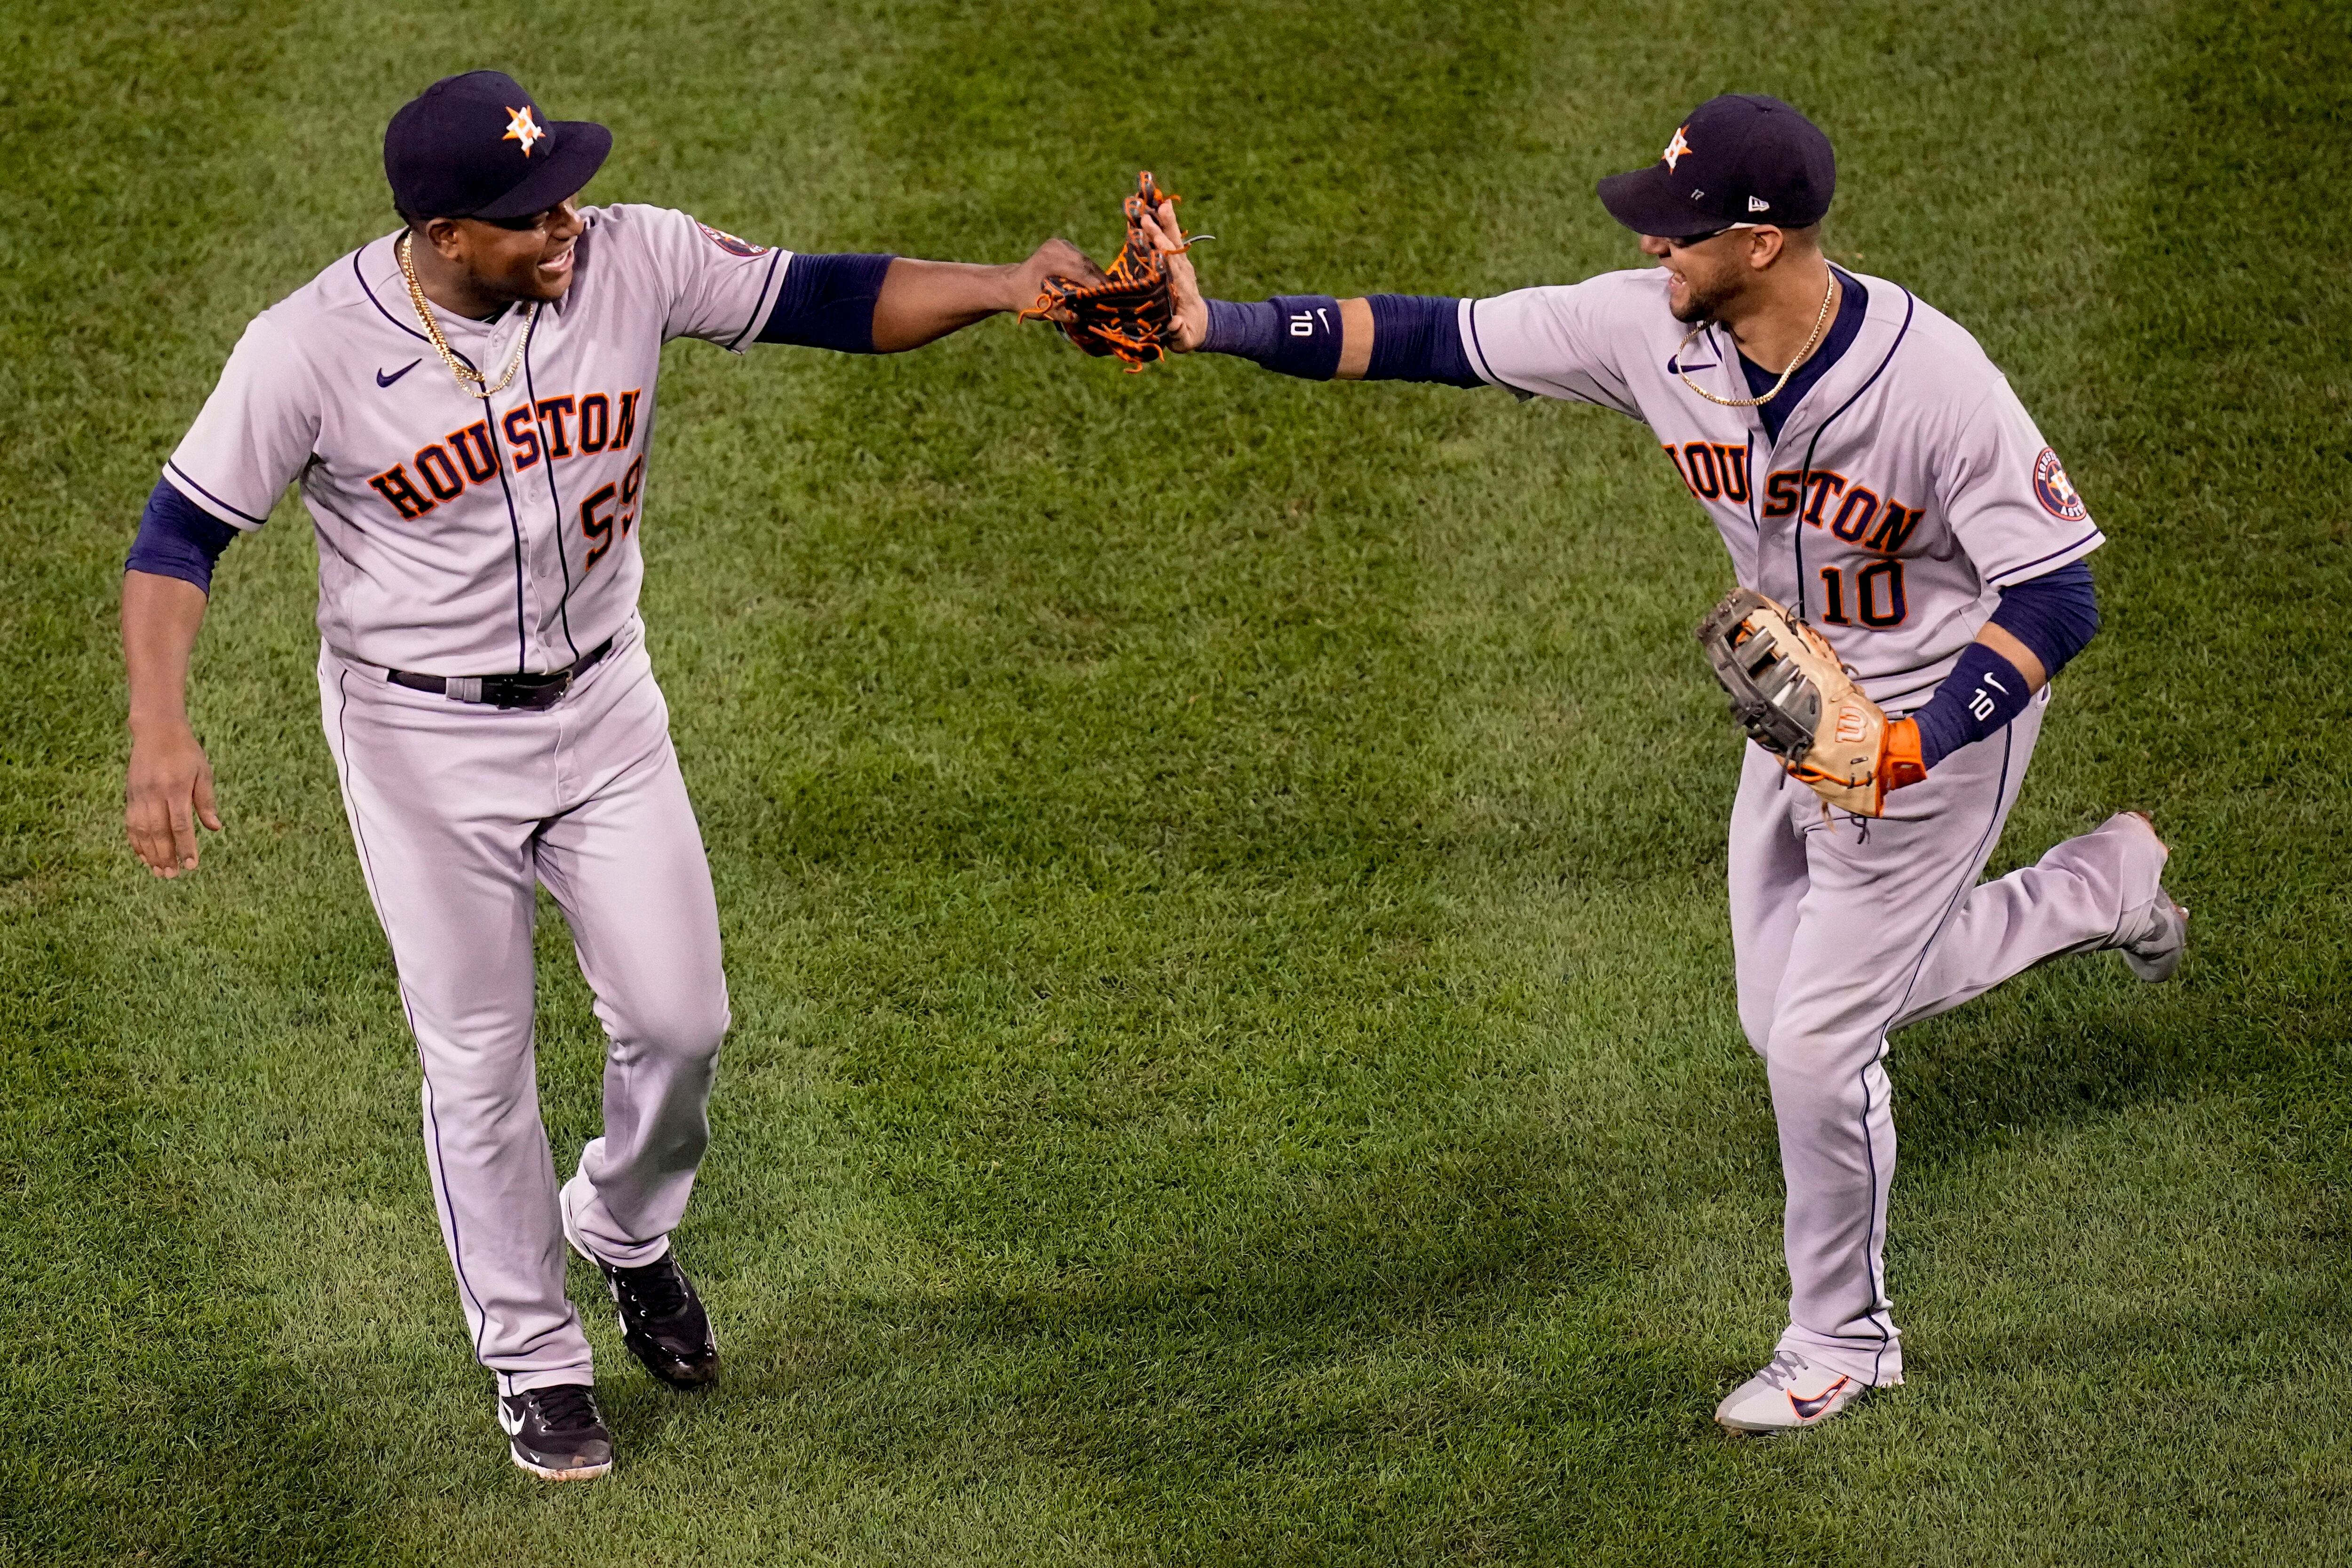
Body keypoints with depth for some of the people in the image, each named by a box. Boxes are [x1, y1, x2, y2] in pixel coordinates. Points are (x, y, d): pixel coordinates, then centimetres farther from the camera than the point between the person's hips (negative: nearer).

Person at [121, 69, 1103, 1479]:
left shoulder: (632, 262, -15)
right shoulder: (313, 347, -22)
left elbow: (830, 301, -11)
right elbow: (183, 533, -14)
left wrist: (1002, 289, -28)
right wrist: (160, 730, -26)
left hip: (603, 710, 3)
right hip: (422, 740, -3)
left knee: (681, 1020, 7)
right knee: (479, 1061, 5)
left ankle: (625, 1228, 40)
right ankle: (536, 1363, 24)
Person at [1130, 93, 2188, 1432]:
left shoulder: (1933, 380, -33)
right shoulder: (1649, 329, -18)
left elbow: (2057, 597, -28)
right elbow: (1428, 339, -15)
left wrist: (1911, 748, -39)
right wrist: (1211, 326, -25)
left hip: (1941, 724, -7)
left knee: (1816, 1039, -4)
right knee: (1787, 1018, 19)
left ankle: (1843, 1338, 22)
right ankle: (2104, 886, 39)